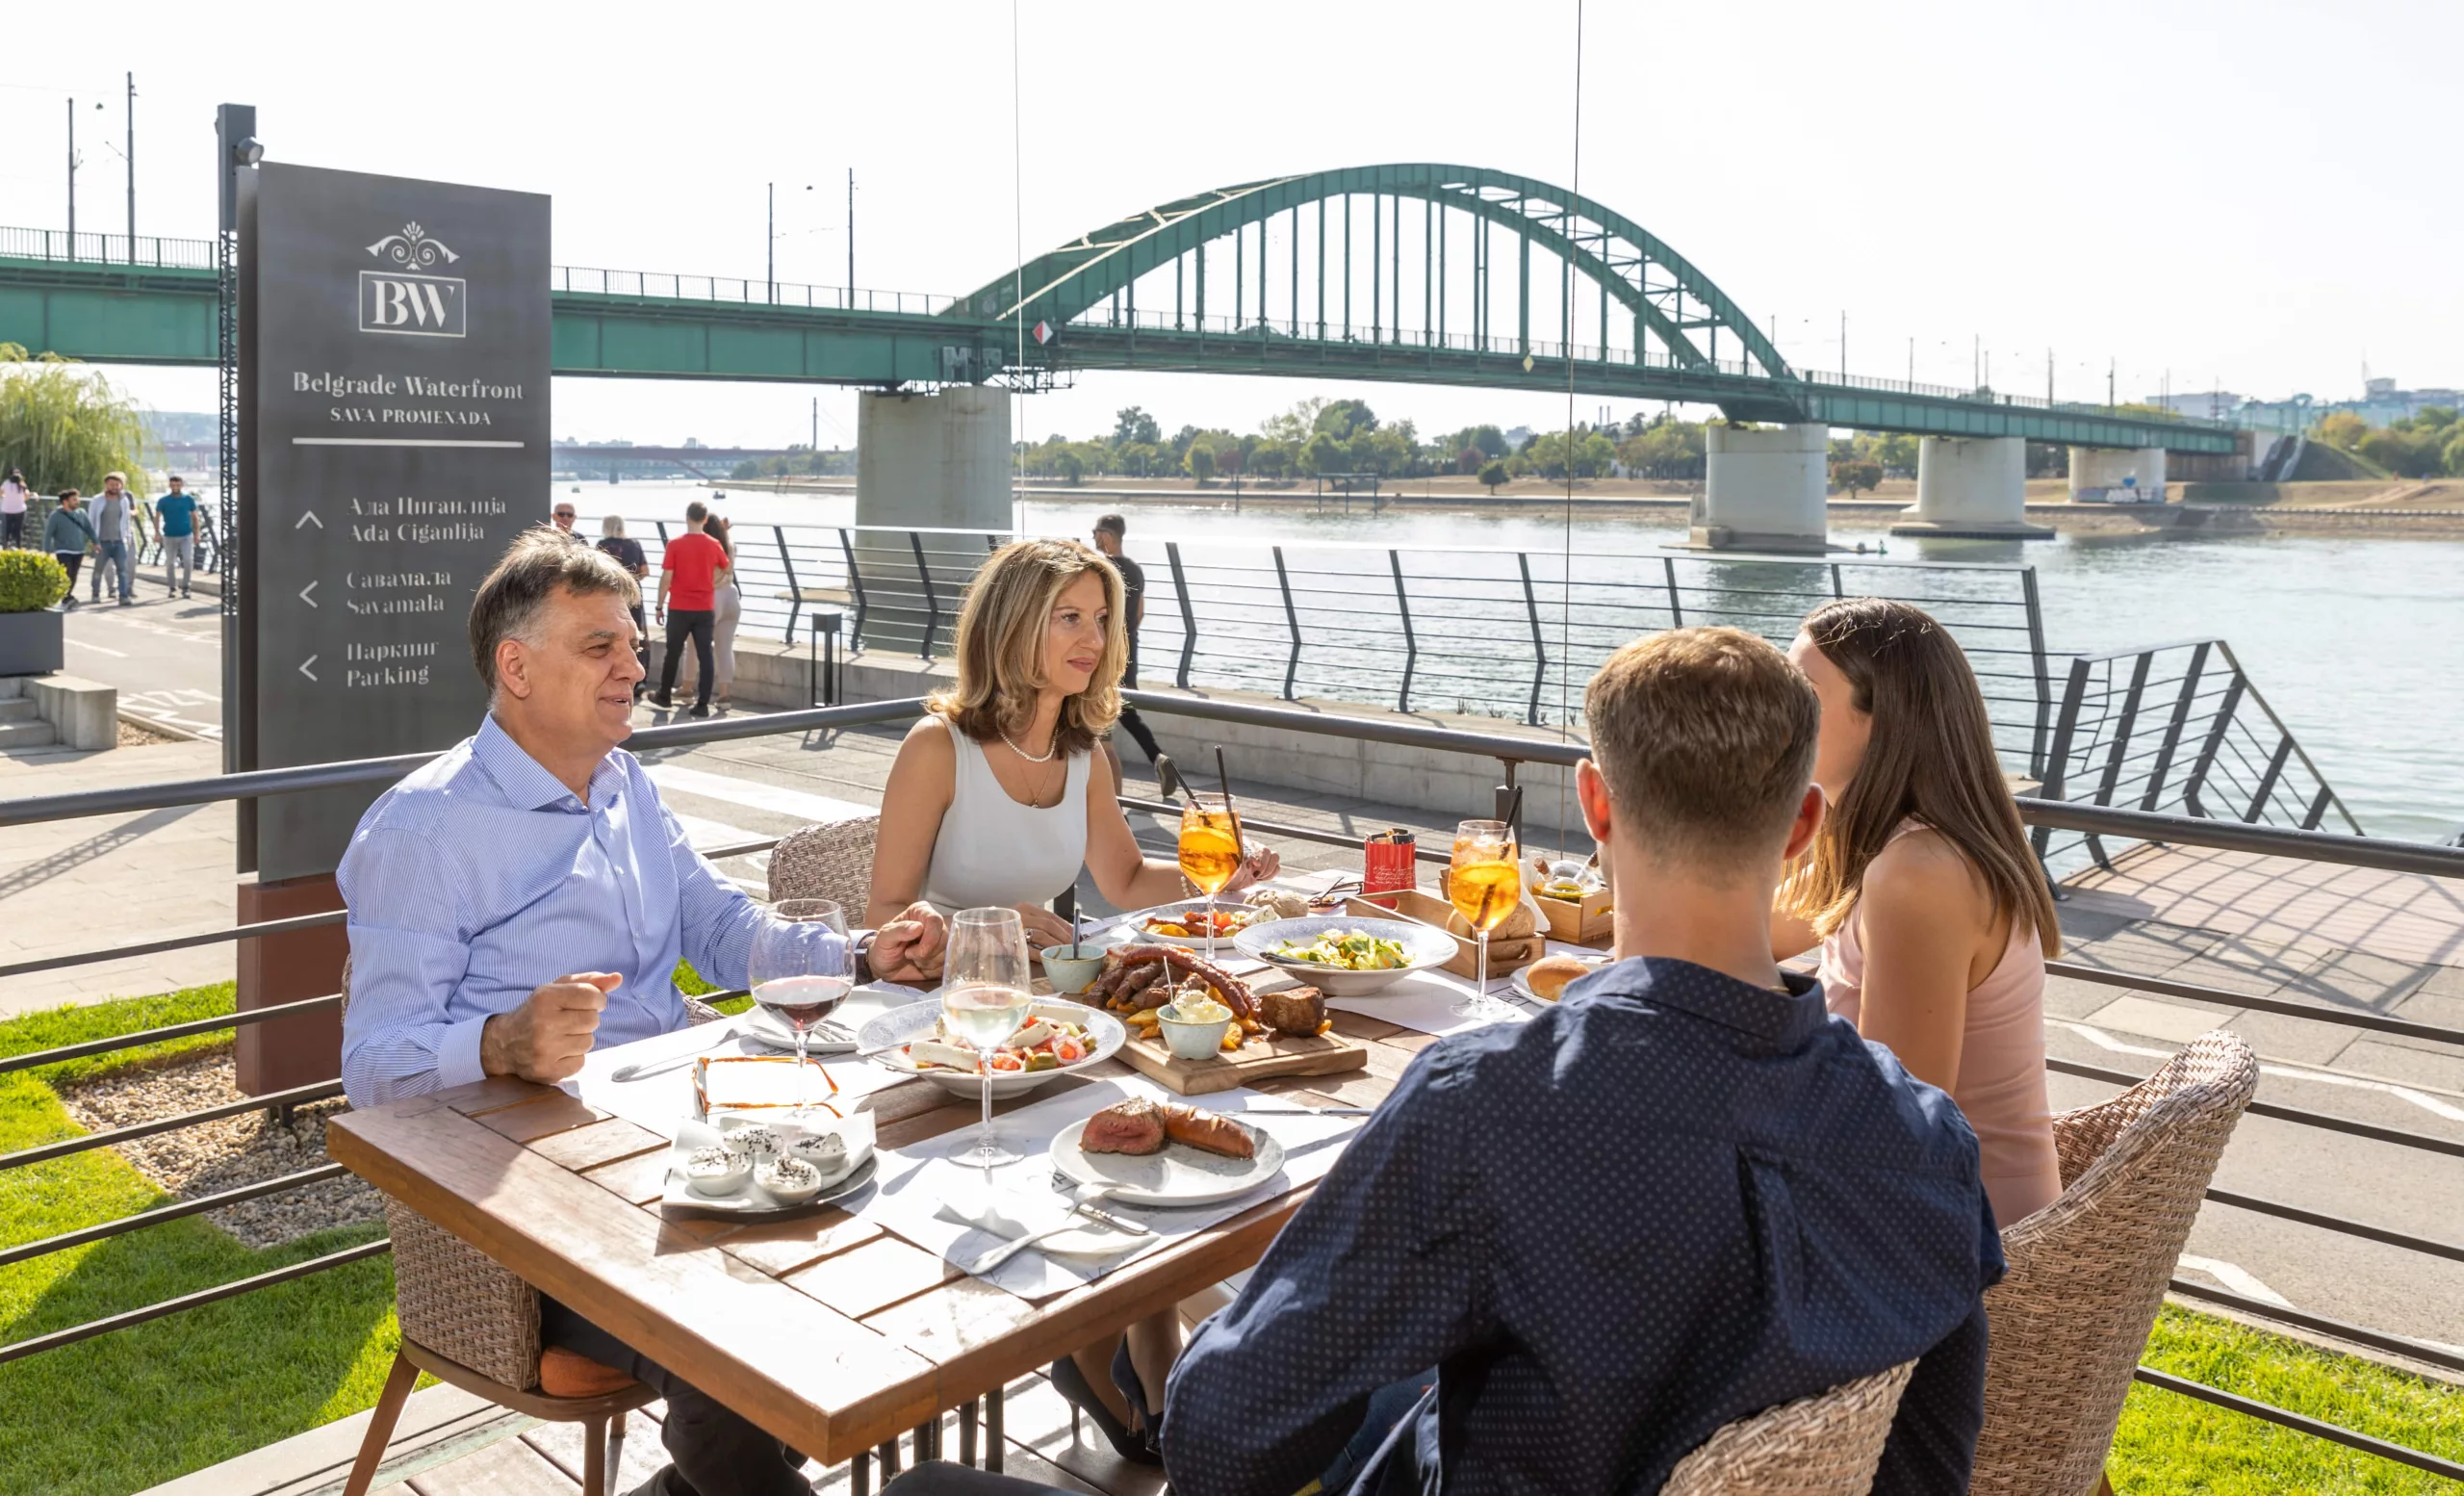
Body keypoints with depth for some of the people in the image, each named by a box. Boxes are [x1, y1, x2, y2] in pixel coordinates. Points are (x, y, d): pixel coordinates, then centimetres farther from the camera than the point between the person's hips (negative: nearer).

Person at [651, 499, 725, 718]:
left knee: (673, 653, 12)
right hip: (705, 609, 2)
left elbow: (666, 578, -8)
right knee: (705, 655, 1)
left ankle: (665, 698, 24)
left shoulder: (675, 544, -8)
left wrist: (660, 606, 1)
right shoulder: (714, 545, 0)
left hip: (680, 609, -1)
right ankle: (702, 704, -1)